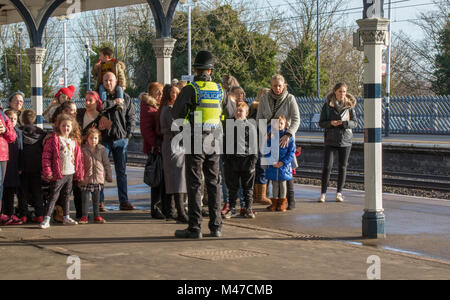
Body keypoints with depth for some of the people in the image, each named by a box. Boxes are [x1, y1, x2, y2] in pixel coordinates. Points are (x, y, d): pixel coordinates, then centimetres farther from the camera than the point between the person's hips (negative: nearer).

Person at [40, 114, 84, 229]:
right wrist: (48, 172, -17)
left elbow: (79, 157, 17)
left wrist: (79, 172, 13)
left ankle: (66, 217, 25)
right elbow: (46, 156, -12)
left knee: (67, 196, 15)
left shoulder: (74, 141, 11)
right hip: (58, 174, -6)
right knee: (54, 196, -7)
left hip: (70, 174, 6)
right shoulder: (53, 139, -9)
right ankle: (46, 219, -6)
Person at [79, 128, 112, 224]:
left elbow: (106, 164, 7)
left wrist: (109, 176, 7)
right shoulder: (83, 149, -3)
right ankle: (84, 217, 10)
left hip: (98, 177, 1)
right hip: (86, 178, -1)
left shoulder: (101, 149, 2)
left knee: (96, 198, 9)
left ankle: (96, 216, 18)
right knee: (85, 198, 2)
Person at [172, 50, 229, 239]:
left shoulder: (190, 89, -12)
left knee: (194, 184, -1)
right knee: (213, 183, 12)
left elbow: (176, 114, -6)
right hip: (214, 142, 4)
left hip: (195, 142, -4)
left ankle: (195, 227, -2)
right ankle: (216, 226, 14)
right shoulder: (219, 89, 3)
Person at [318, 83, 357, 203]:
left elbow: (354, 123, 1)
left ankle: (339, 193, 15)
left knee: (342, 167, 5)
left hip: (345, 140, 2)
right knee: (327, 166, -7)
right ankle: (323, 193, 0)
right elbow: (321, 123, 2)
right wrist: (330, 123, -18)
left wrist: (344, 123, -18)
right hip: (330, 140, -1)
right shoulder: (327, 105, 0)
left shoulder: (349, 105, 3)